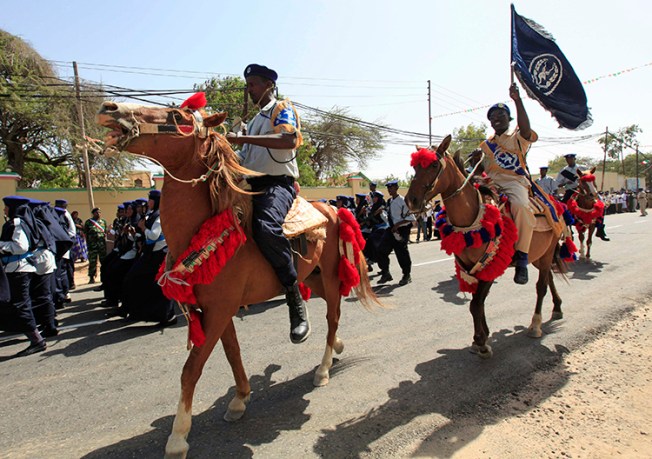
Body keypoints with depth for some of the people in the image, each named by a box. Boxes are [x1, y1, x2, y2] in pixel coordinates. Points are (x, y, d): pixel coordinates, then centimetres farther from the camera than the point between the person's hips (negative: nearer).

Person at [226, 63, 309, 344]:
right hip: (251, 185, 9)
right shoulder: (254, 121, 31)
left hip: (277, 183, -9)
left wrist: (243, 138, -20)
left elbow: (289, 140, -18)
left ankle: (296, 301, -29)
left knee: (266, 226, -37)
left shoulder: (282, 108, 6)